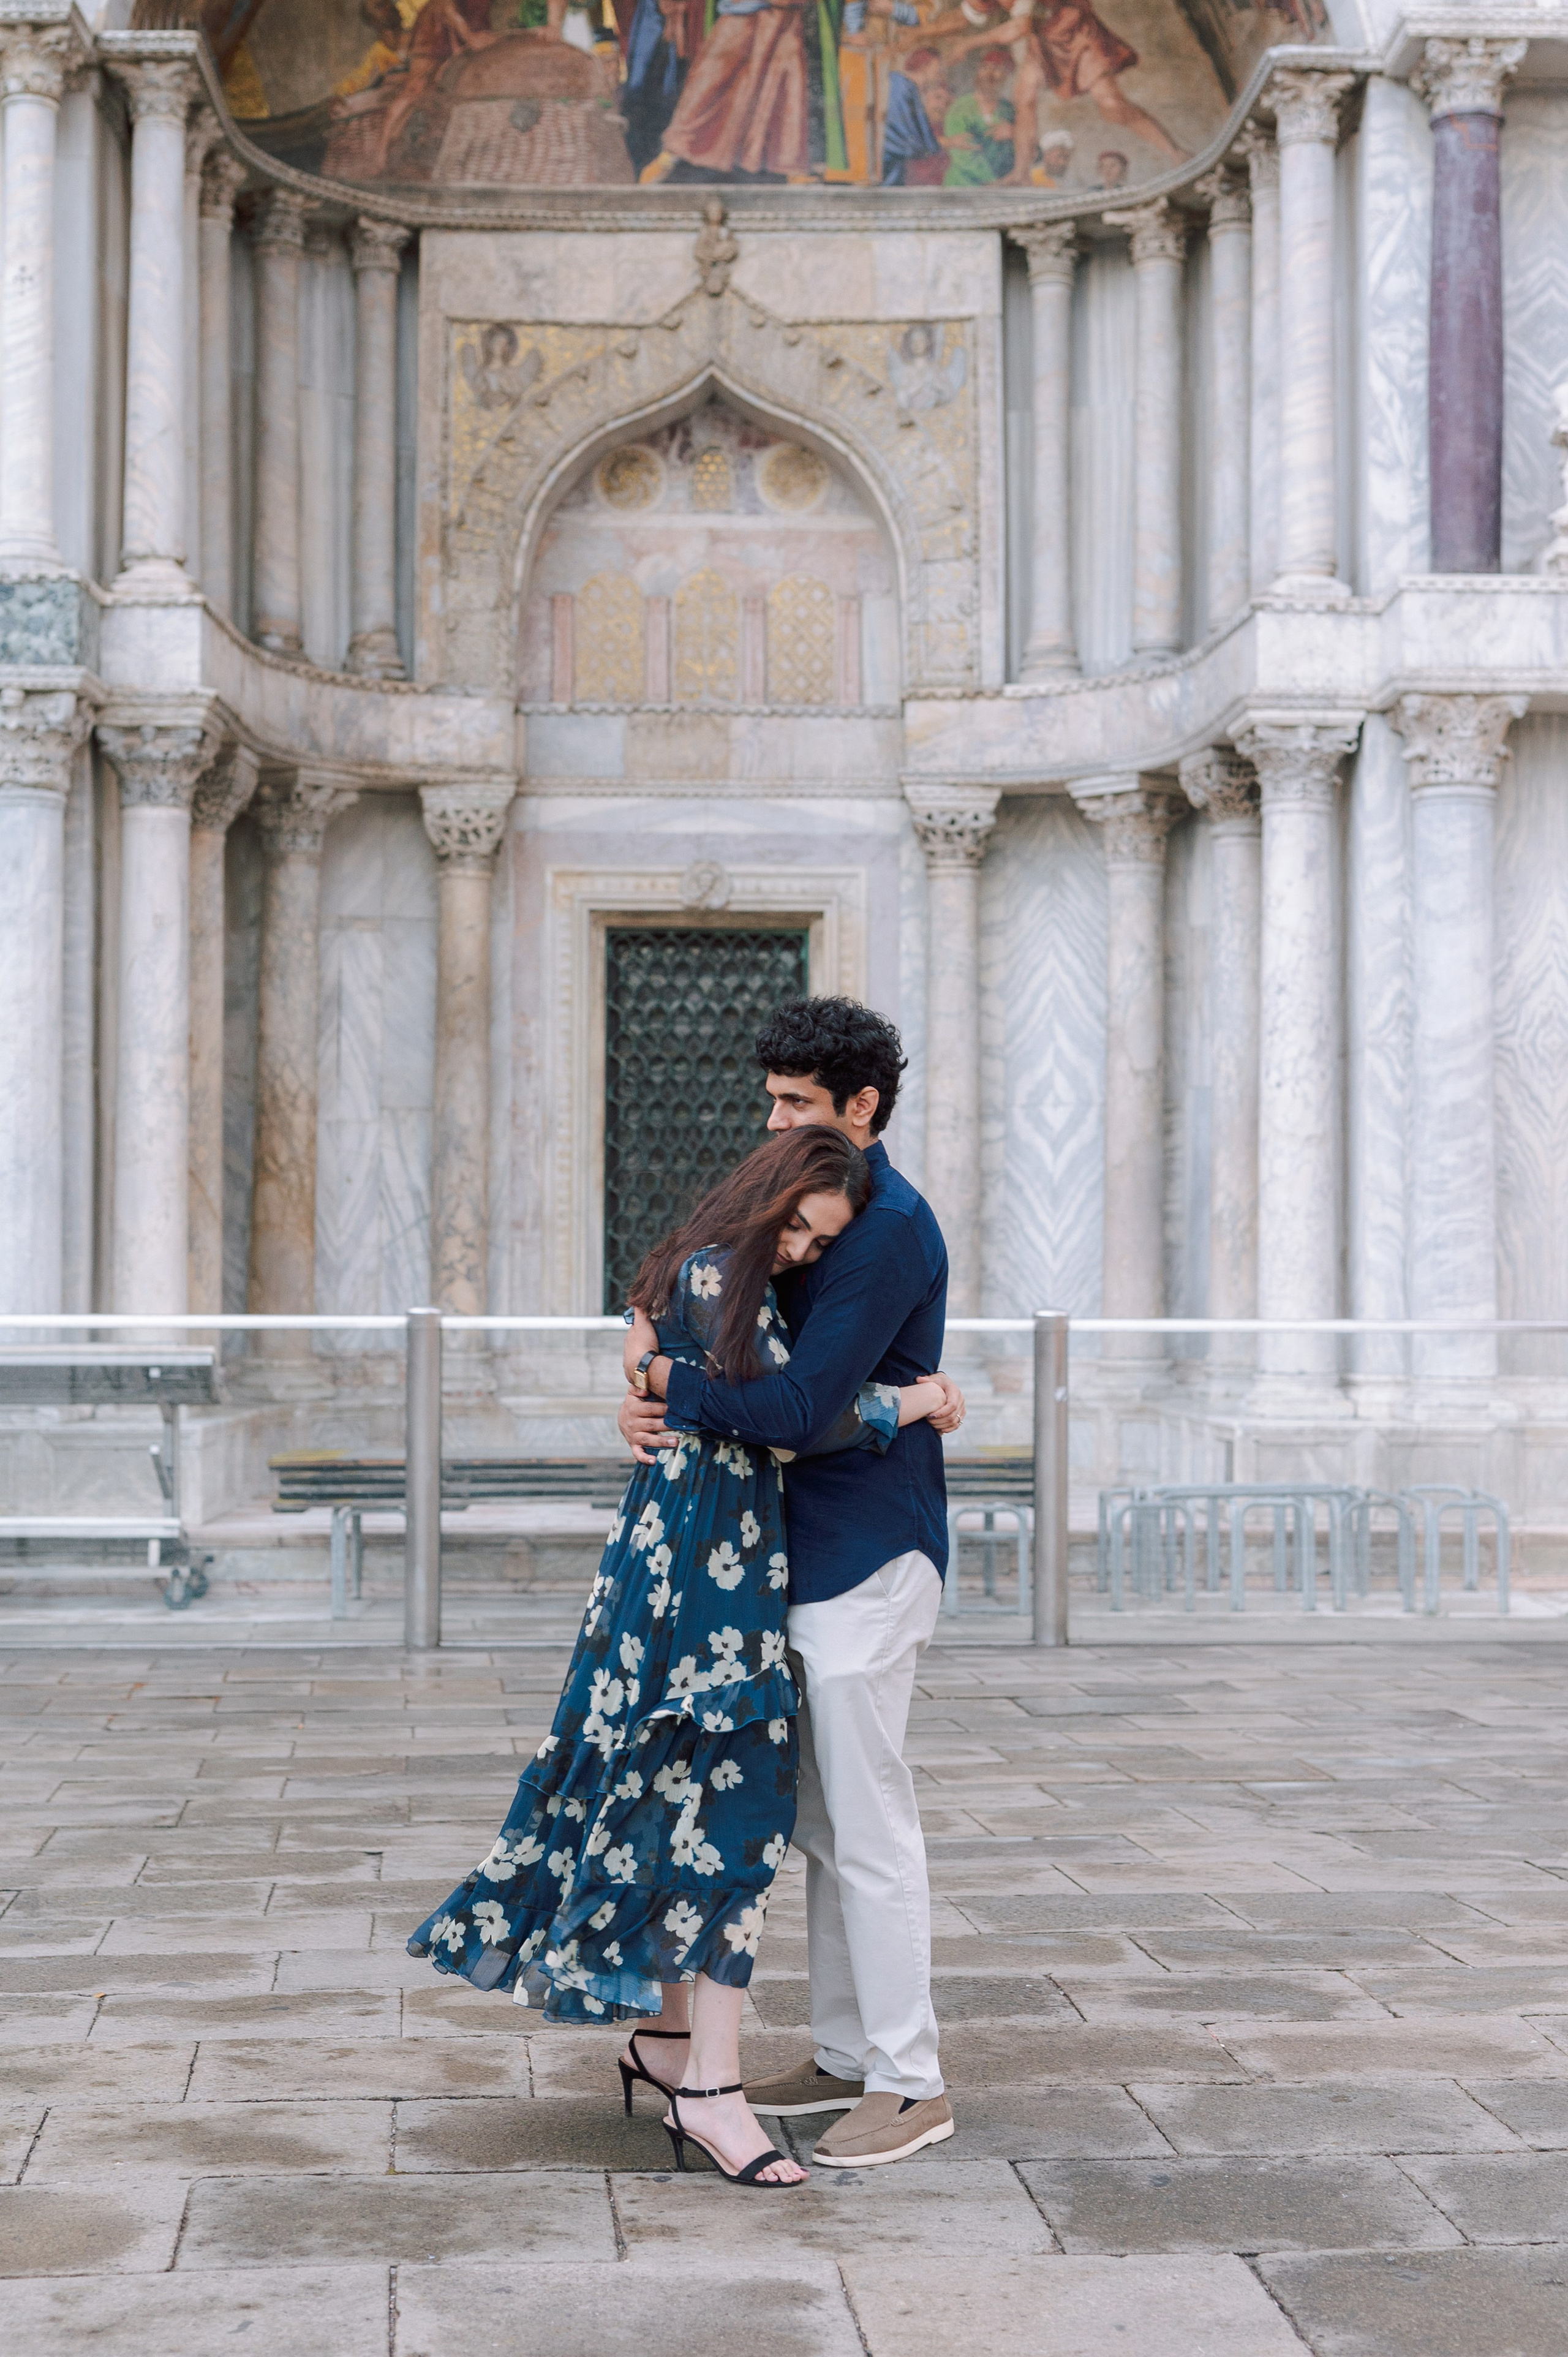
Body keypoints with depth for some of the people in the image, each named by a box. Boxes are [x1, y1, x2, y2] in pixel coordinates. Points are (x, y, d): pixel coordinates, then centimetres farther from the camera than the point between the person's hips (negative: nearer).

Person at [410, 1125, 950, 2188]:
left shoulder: (720, 1278, 17)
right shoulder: (719, 1276, -14)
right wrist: (902, 1407, -5)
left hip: (690, 1561, 10)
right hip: (709, 1560, -10)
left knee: (679, 1803, 14)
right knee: (731, 1802, -10)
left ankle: (670, 2046, 22)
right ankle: (710, 2087, -10)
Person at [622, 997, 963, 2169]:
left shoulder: (890, 1228, -17)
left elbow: (800, 1408, -23)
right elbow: (767, 1363, 12)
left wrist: (664, 1376, -11)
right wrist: (667, 1409, -8)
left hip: (868, 1560, -10)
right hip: (817, 1554, 10)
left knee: (870, 1828, -4)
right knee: (826, 1826, 15)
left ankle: (912, 2084, 4)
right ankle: (848, 2055, 24)